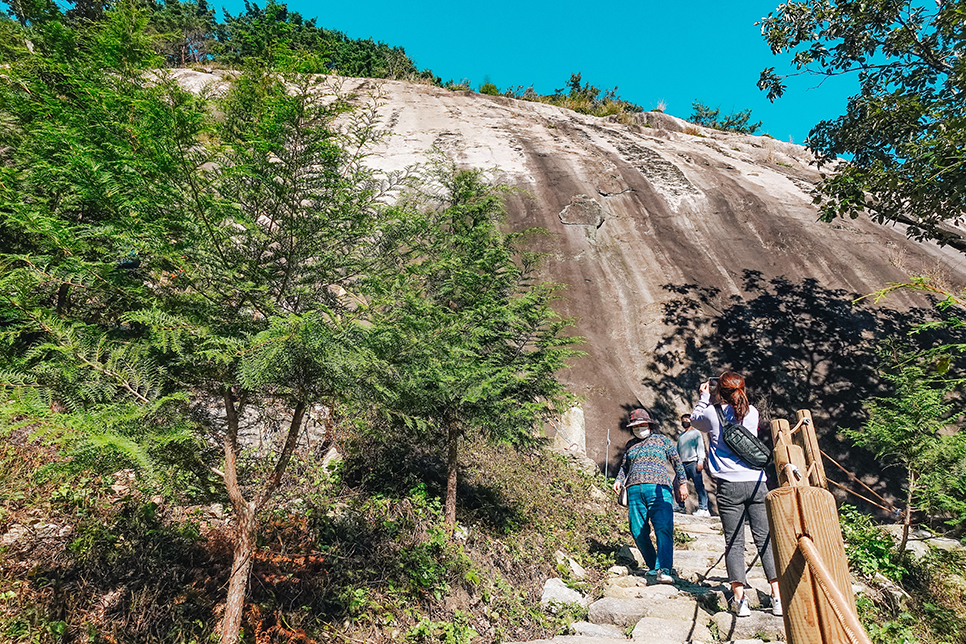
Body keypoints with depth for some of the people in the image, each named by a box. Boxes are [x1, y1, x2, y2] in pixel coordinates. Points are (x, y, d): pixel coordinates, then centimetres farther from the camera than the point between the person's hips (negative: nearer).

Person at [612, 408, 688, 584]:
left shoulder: (662, 440, 16)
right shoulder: (630, 445, 24)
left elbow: (677, 461, 14)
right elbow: (624, 466, 29)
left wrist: (683, 483, 4)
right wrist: (619, 480, 11)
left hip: (658, 490, -3)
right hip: (634, 491, 3)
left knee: (663, 529, -17)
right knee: (638, 532, -1)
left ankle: (664, 570, -22)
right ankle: (652, 566, 15)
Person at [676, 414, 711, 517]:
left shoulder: (696, 433, 8)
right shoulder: (680, 435, 26)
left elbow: (700, 447, -2)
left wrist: (700, 461, -13)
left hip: (693, 462, -6)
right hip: (683, 464, 6)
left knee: (699, 486, -12)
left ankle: (703, 509, -14)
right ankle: (681, 506, 13)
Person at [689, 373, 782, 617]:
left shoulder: (713, 413, -4)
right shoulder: (752, 413, 7)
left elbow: (695, 420, 18)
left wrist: (704, 397, 26)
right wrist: (712, 400, 28)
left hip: (729, 486, -3)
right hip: (756, 482, 3)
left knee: (734, 543, 2)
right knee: (765, 540, 8)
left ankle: (741, 600, 0)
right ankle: (778, 598, 10)